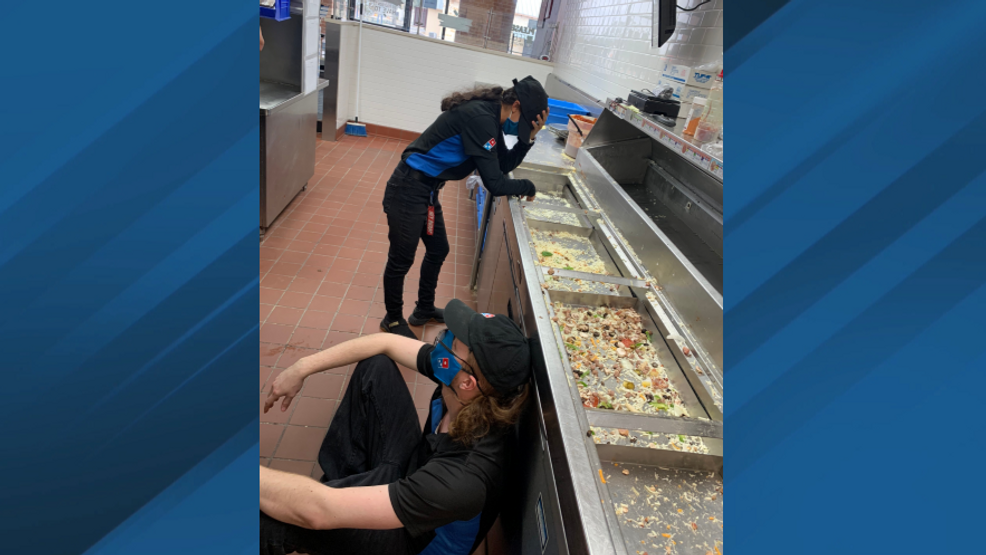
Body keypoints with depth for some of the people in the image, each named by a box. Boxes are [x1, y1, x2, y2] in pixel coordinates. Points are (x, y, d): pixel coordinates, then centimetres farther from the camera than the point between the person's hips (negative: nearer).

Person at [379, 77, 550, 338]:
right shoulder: (480, 118, -25)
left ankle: (424, 309, 40)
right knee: (401, 259, 5)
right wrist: (527, 187, -8)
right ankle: (393, 319, 26)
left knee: (438, 250, 21)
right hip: (409, 190, -10)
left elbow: (503, 164, 10)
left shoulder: (489, 116, 5)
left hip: (426, 191, 10)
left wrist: (527, 139, -3)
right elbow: (495, 184, -25)